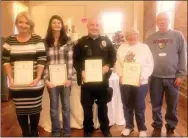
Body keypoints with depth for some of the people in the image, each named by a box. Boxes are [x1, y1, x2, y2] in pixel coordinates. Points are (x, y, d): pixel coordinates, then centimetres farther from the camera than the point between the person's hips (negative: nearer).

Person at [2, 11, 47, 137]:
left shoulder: (37, 39, -2)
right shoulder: (10, 40, 6)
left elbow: (42, 60, -6)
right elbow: (6, 60, 4)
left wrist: (38, 78, -15)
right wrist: (10, 78, -6)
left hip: (34, 84, -2)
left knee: (34, 108, 9)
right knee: (20, 109, 10)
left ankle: (34, 131, 33)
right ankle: (25, 133, 30)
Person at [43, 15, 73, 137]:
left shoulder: (68, 41, 1)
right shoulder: (45, 42, 2)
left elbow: (70, 60, -3)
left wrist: (69, 78, -9)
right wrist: (46, 79, -7)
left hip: (65, 78, 0)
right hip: (52, 79, 0)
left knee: (66, 106, 10)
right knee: (54, 107, 11)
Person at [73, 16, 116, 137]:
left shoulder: (106, 41, 6)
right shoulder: (81, 42, 2)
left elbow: (113, 56, 8)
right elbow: (75, 59, 1)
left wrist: (108, 66, -10)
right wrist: (81, 71, -14)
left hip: (102, 79, 1)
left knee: (103, 106, 16)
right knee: (87, 107, 10)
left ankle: (105, 129, 33)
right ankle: (88, 130, 28)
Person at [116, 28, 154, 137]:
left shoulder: (144, 47, -2)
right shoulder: (122, 47, 8)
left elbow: (149, 65, -5)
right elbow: (118, 63, 6)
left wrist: (142, 77, -17)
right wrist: (121, 75, -9)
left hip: (140, 83, -3)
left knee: (139, 108, 7)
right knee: (127, 106, 15)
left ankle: (142, 128, 27)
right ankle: (129, 126, 34)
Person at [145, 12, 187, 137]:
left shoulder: (178, 36, 1)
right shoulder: (151, 38, 7)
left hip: (172, 78, -1)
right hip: (155, 78, 2)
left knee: (172, 106, 10)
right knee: (156, 105, 11)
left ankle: (171, 128, 29)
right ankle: (157, 127, 29)